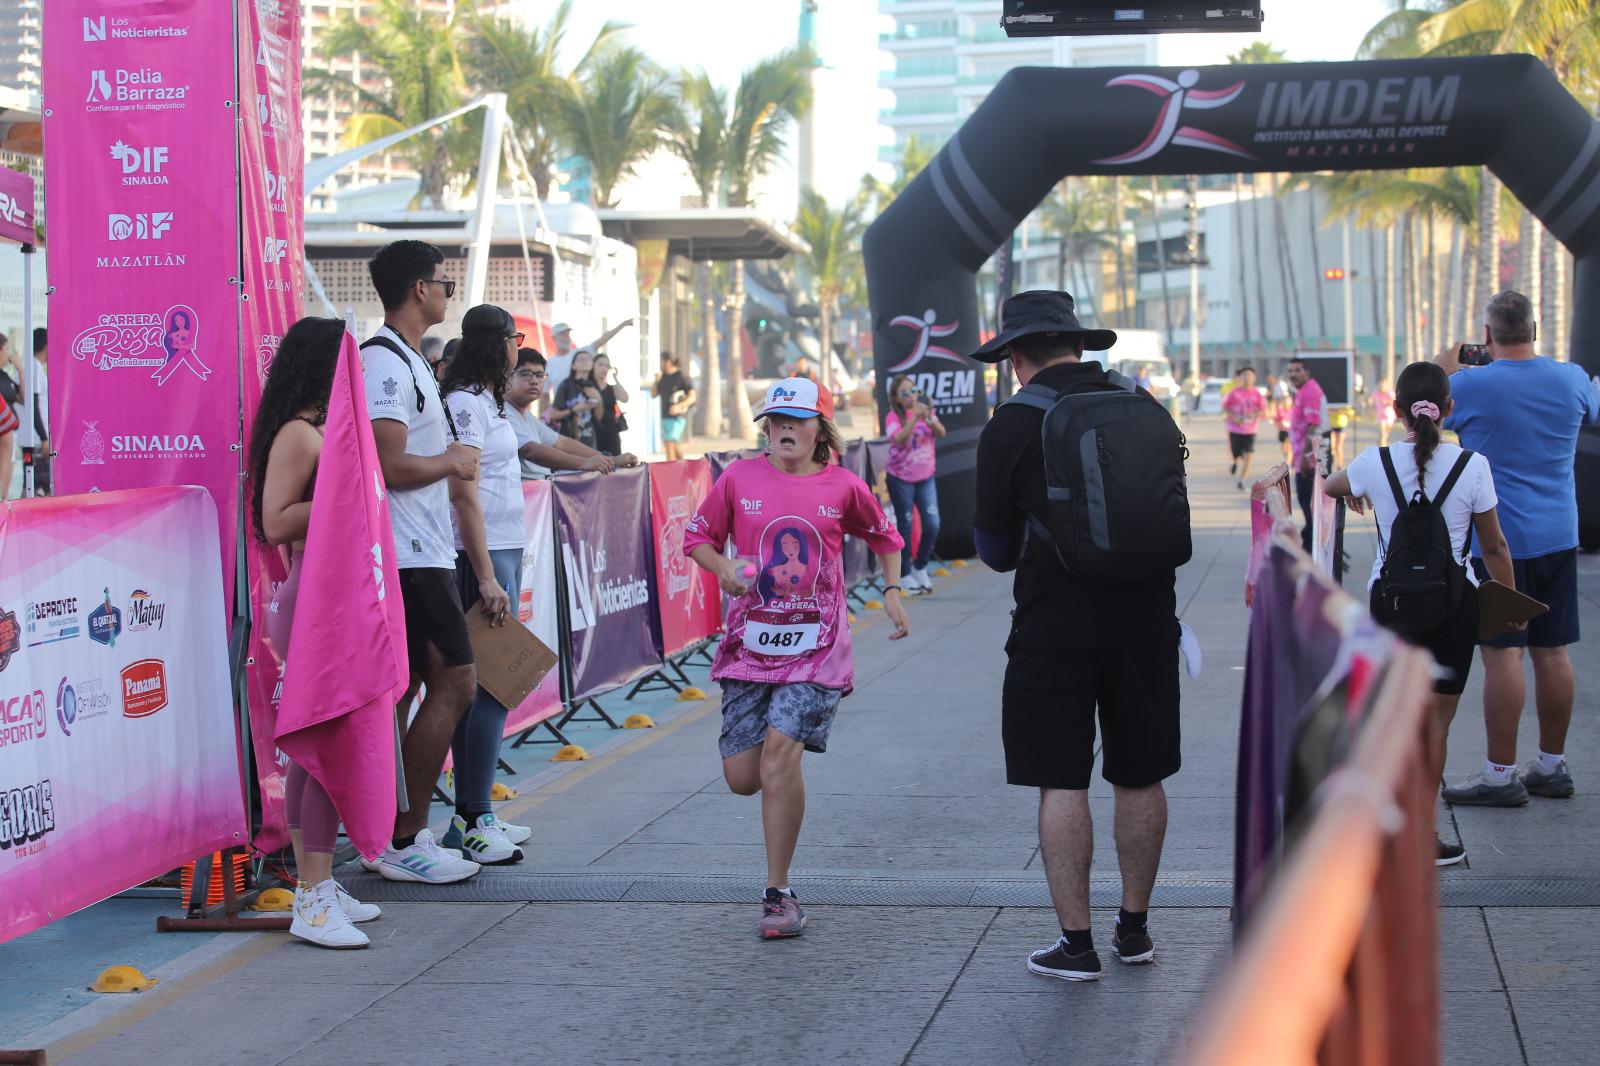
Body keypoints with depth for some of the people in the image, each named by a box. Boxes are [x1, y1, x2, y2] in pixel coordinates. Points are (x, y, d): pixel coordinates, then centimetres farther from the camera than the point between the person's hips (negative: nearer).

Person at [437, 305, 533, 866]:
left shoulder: (486, 401, 18)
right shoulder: (464, 403, -12)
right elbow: (465, 494, -17)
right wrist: (487, 577, -21)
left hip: (503, 551, 10)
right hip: (482, 556, -10)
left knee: (486, 686, 10)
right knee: (488, 687, -10)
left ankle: (473, 815, 14)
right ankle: (472, 822, -8)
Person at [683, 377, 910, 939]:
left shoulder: (842, 486, 1)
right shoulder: (740, 478, 1)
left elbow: (884, 536, 19)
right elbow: (698, 536, 10)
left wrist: (893, 592, 7)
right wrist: (721, 567, -9)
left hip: (815, 642, -2)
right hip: (751, 638, 2)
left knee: (780, 751, -19)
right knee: (742, 777, 0)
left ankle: (778, 893, -8)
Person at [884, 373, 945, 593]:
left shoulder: (926, 410, 2)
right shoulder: (893, 417, -10)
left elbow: (941, 434, -11)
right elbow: (900, 439, -28)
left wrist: (929, 419, -29)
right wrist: (914, 417, -38)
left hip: (925, 477, 4)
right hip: (901, 479, -4)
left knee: (932, 525, 0)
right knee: (905, 526, 2)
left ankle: (920, 568, 20)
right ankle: (906, 574, 13)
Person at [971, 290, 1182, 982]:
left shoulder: (1010, 427, -7)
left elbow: (996, 550, 0)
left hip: (1054, 627, -4)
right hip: (1145, 619, 4)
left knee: (1061, 783, 2)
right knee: (1139, 777, 13)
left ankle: (1076, 944, 3)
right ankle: (1134, 928, 24)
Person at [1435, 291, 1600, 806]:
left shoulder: (1471, 385, -13)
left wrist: (1446, 369, 21)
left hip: (1499, 537, -5)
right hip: (1558, 536, 5)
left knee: (1502, 653, -3)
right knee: (1552, 652, 10)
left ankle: (1501, 774, -1)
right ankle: (1552, 765, 19)